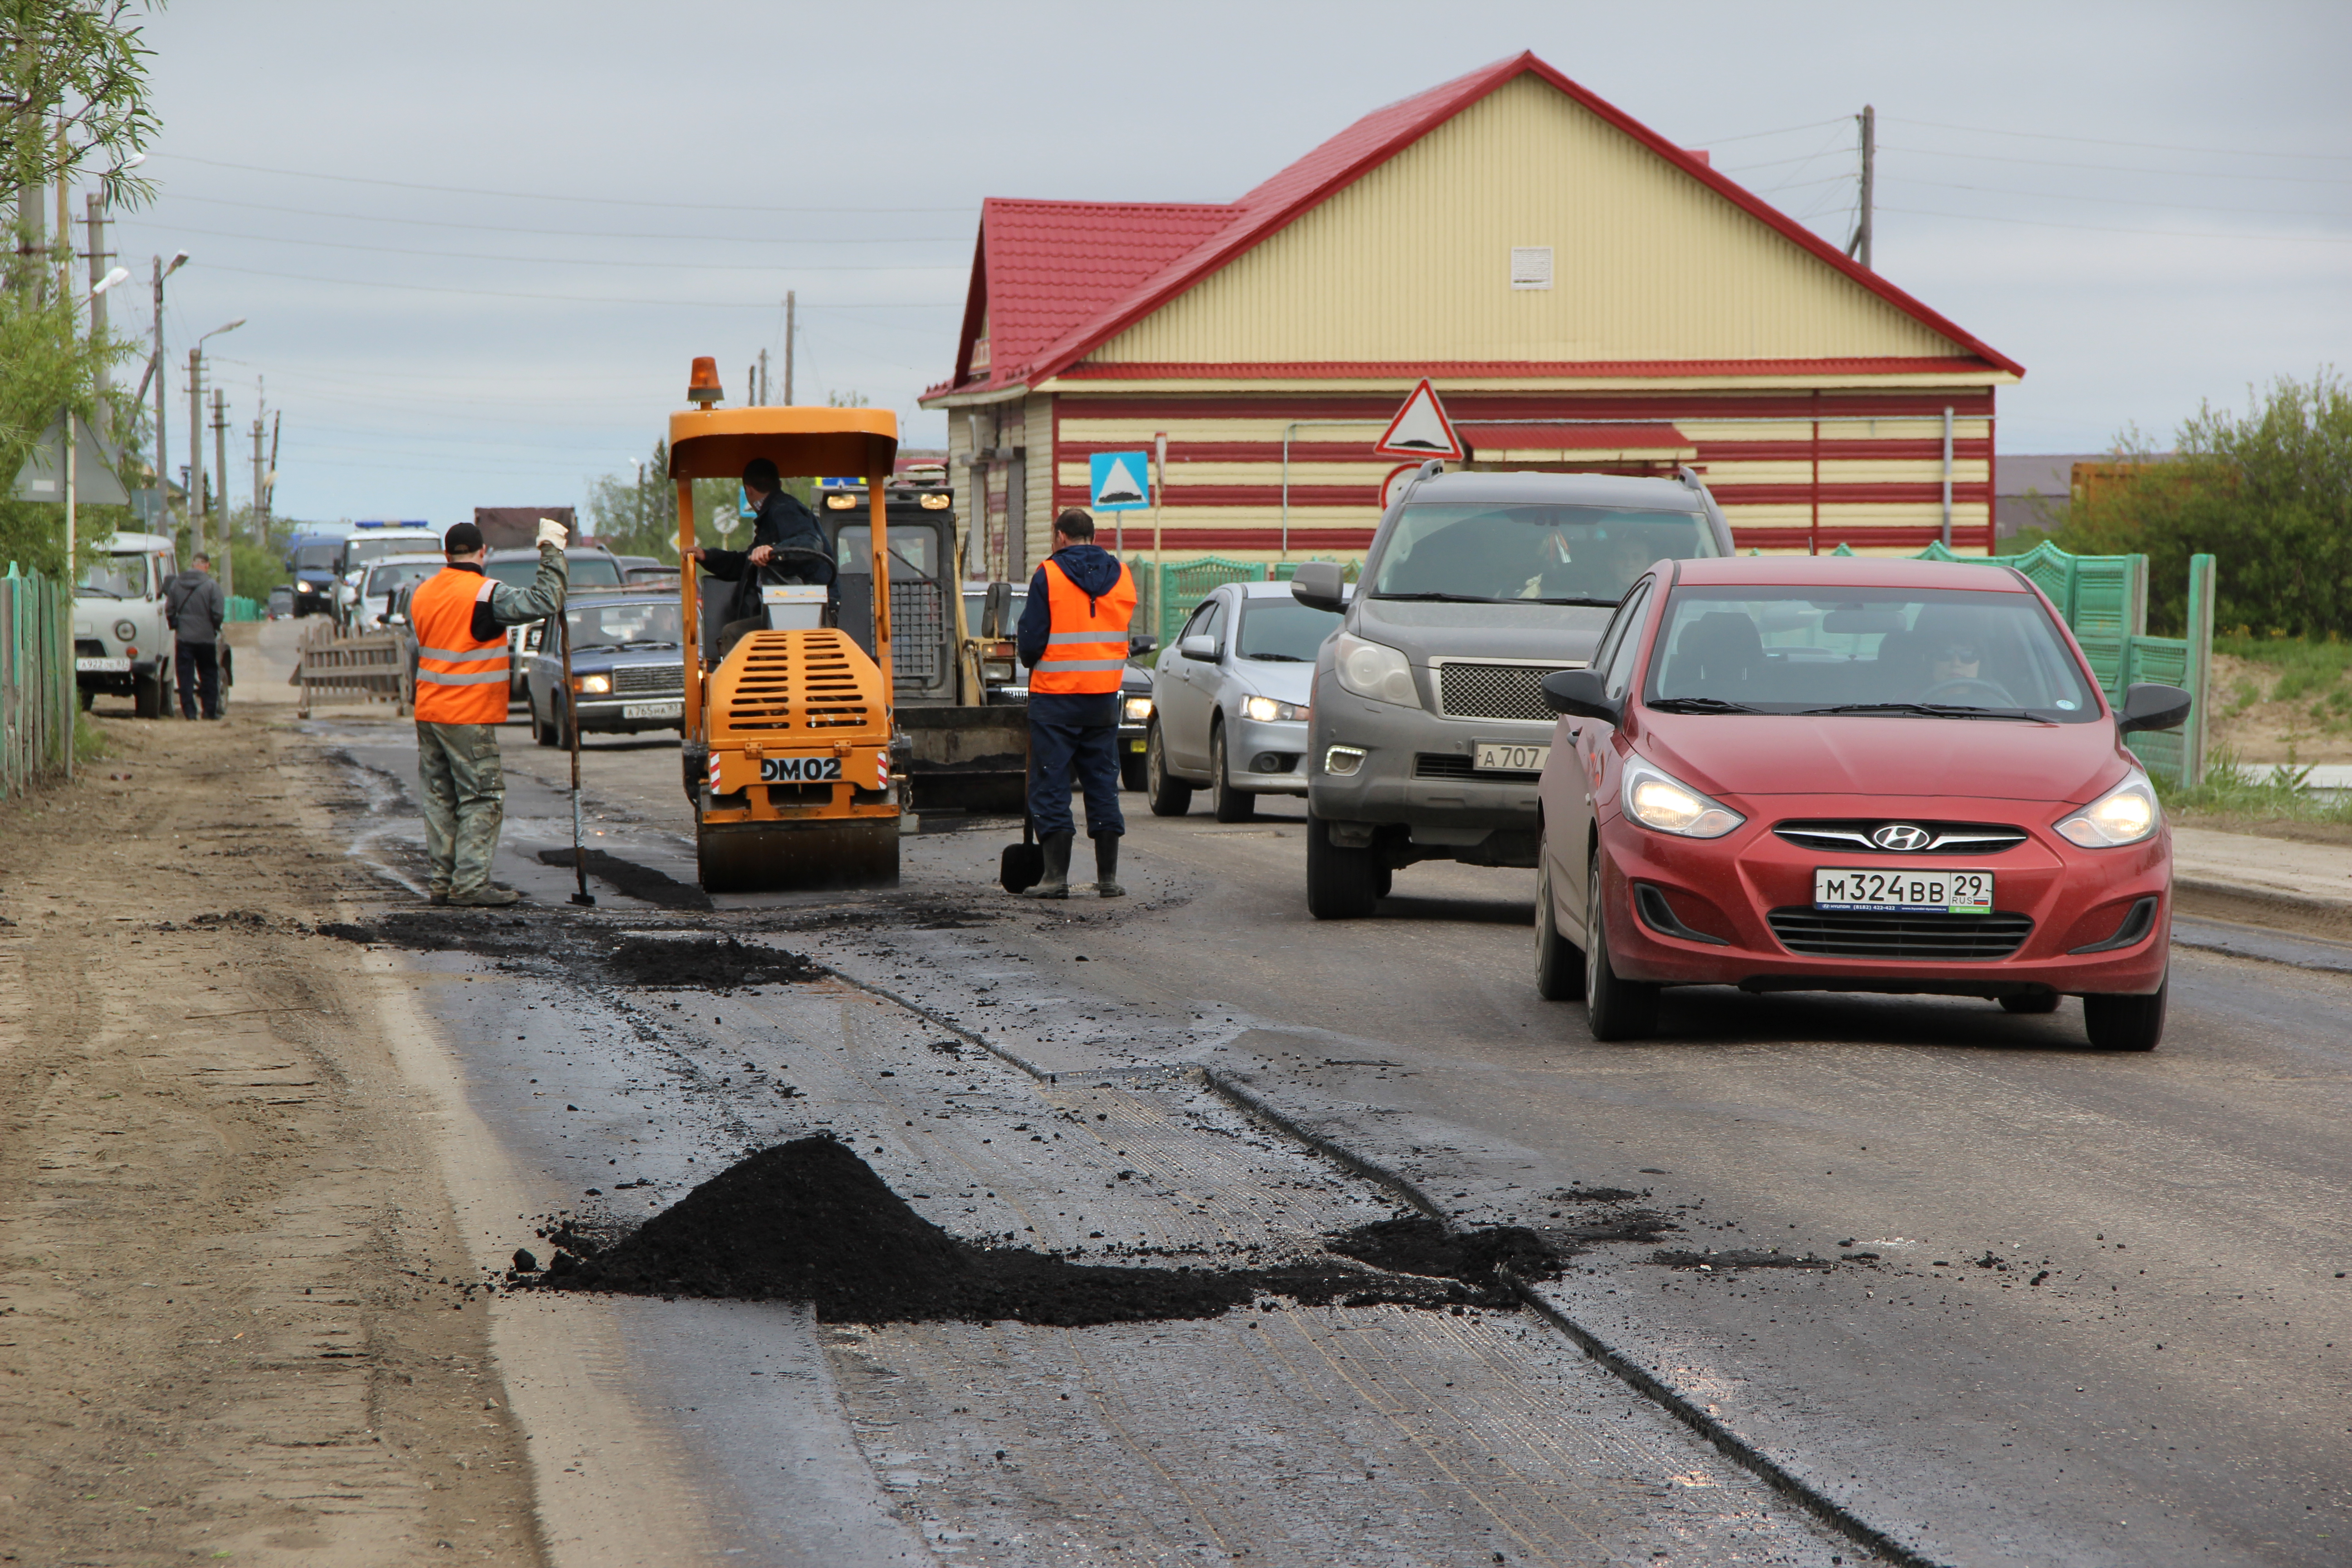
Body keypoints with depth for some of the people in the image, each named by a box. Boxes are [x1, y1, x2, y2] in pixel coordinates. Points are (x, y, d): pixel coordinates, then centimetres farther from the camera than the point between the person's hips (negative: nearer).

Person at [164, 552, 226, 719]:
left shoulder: (176, 584, 2)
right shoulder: (211, 586, -10)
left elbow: (169, 611, 5)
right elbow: (218, 613, -12)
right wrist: (215, 628, 8)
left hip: (183, 637, 2)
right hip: (206, 637, -2)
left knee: (186, 675, 4)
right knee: (209, 675, 10)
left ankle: (189, 710, -2)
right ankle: (210, 710, 9)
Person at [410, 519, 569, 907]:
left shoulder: (422, 594, 10)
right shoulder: (485, 594, -14)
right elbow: (543, 601, -21)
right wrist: (552, 551, -11)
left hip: (428, 713, 7)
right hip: (469, 716, -7)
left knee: (441, 798, 13)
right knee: (482, 800, -2)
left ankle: (441, 880, 14)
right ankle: (470, 883, -8)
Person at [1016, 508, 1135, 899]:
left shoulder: (1049, 576, -9)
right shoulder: (1122, 576, 6)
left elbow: (1030, 640, -8)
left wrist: (1032, 660, 12)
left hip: (1055, 695, -5)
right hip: (1104, 697, 5)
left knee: (1051, 787, 0)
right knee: (1103, 785, 10)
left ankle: (1056, 876, -4)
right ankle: (1108, 877, 10)